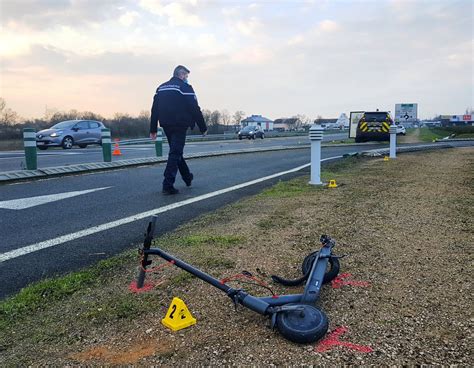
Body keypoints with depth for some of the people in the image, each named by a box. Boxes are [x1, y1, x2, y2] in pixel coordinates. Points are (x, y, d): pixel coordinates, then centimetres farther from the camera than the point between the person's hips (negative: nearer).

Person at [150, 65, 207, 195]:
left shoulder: (161, 88, 15)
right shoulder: (185, 87, -5)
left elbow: (154, 110, 12)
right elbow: (195, 110, -9)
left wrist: (153, 129, 13)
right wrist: (203, 128, -3)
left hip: (166, 126, 7)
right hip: (179, 126, -7)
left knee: (176, 151, 20)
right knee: (175, 153, -6)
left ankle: (187, 177, 35)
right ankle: (168, 185, -13)